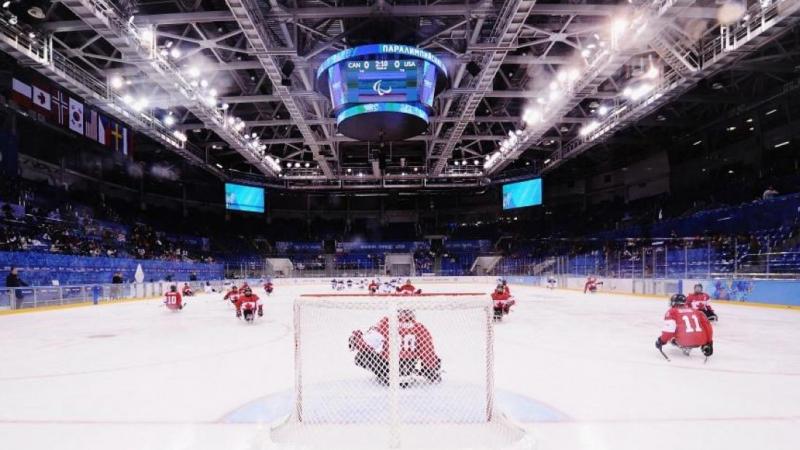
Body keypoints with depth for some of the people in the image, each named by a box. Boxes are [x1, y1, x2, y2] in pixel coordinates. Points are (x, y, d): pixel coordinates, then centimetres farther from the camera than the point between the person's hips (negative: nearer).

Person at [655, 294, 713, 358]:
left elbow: (669, 328, -7)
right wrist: (709, 343, 24)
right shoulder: (696, 311, 24)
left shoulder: (672, 312, 8)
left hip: (685, 341, -4)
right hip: (700, 341, 4)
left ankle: (686, 348, 7)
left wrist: (662, 341, 2)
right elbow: (707, 326, 19)